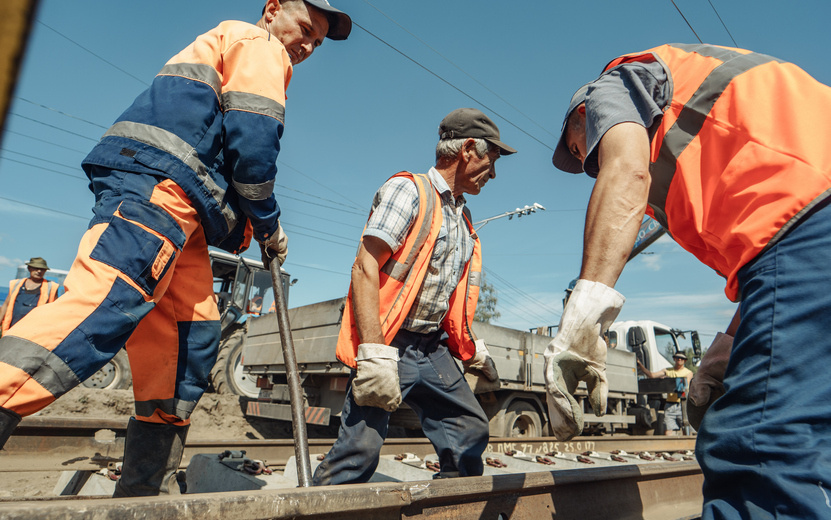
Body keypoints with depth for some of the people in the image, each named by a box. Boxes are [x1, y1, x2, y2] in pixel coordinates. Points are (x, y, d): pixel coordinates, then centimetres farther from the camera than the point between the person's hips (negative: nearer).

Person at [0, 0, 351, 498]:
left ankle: (148, 488, 6)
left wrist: (247, 233, 18)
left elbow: (229, 157, 30)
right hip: (155, 182, -9)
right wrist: (269, 224, 2)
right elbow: (252, 141, -8)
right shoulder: (257, 45, 9)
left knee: (194, 335, 2)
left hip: (181, 213, 10)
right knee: (110, 296, -28)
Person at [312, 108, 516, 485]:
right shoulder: (409, 190, -8)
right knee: (361, 447, -12)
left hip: (432, 348, 8)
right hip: (389, 343, -8)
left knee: (470, 429, 10)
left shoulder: (462, 219, 19)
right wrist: (374, 355, -26)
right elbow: (365, 269, -19)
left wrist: (473, 351, 23)